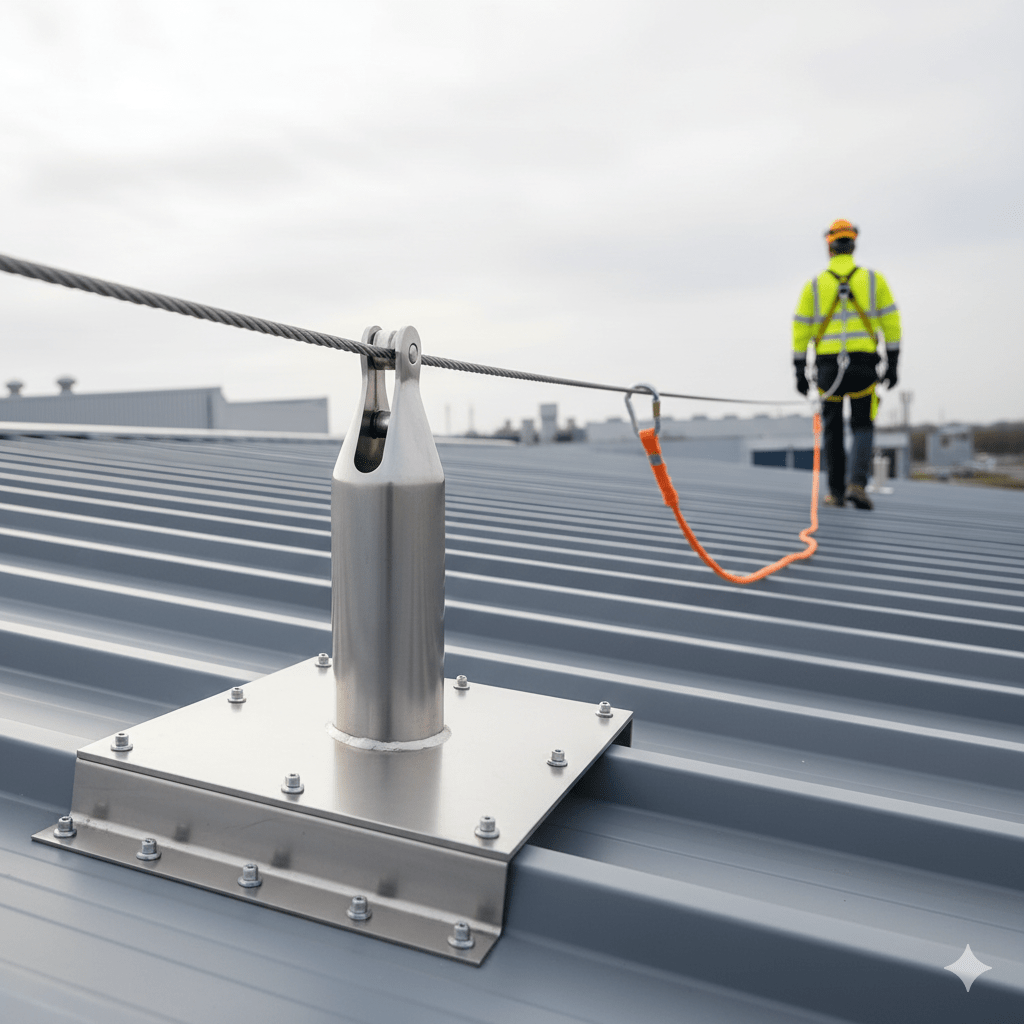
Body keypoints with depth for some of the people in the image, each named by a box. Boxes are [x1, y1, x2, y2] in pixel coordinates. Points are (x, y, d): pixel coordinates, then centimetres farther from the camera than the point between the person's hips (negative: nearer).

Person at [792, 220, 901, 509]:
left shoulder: (814, 285, 4)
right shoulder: (873, 279, 5)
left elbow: (801, 329, 2)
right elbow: (891, 323, 3)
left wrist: (800, 372, 6)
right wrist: (892, 365, 7)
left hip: (828, 365, 0)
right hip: (863, 363, 0)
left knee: (833, 428, 13)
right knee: (862, 426, 10)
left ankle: (836, 491, 15)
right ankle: (857, 482, -10)